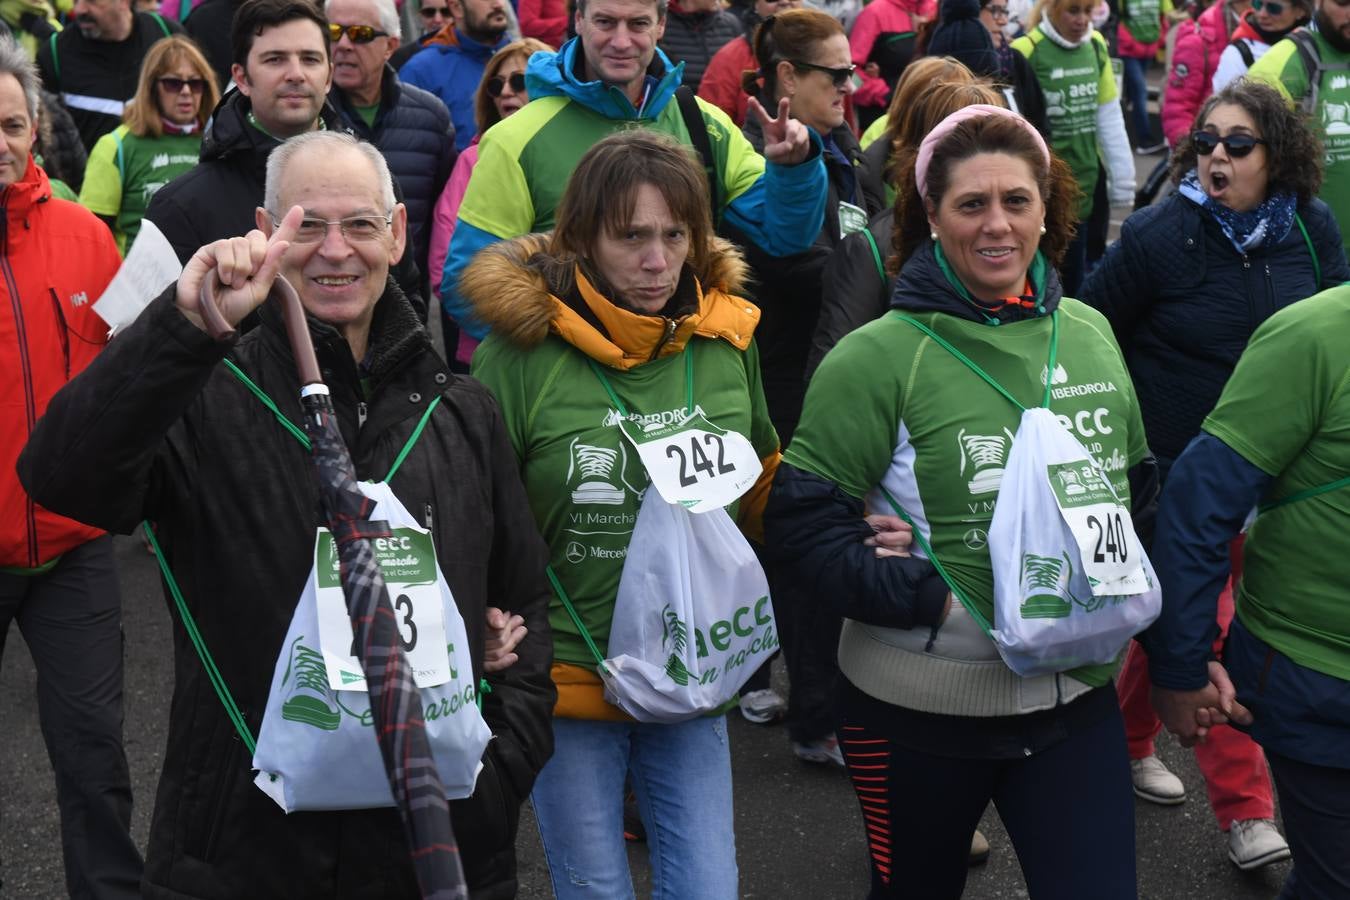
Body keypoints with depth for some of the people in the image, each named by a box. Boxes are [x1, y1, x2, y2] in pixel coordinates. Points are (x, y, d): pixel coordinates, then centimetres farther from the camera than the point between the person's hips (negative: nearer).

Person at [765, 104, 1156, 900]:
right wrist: (927, 600, -20)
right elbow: (801, 519, -15)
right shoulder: (881, 355, -13)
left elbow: (1138, 487, 16)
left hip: (1077, 694, 3)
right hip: (919, 711, -3)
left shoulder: (1089, 333, 3)